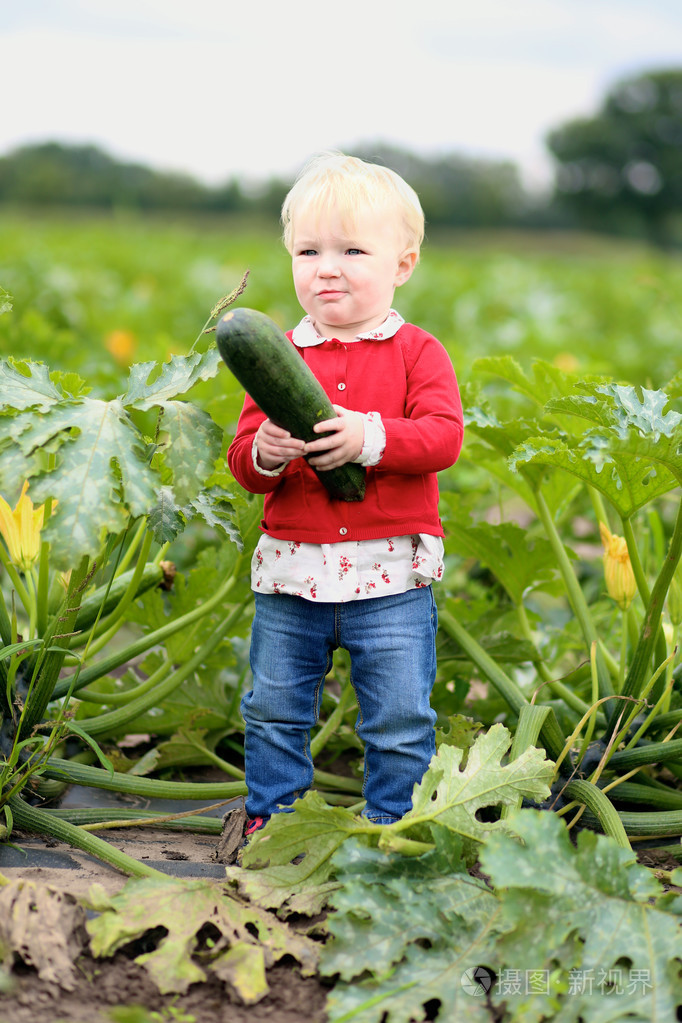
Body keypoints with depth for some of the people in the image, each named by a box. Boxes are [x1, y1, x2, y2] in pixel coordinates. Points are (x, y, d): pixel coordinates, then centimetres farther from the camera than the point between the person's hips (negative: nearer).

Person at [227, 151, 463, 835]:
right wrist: (264, 455, -21)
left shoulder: (417, 352, -1)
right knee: (274, 710, 15)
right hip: (290, 572, 3)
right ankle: (270, 816, 34)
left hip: (391, 575, -2)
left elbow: (444, 438, -13)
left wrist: (370, 436, -27)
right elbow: (241, 457, 2)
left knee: (400, 720, 6)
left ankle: (393, 826, 24)